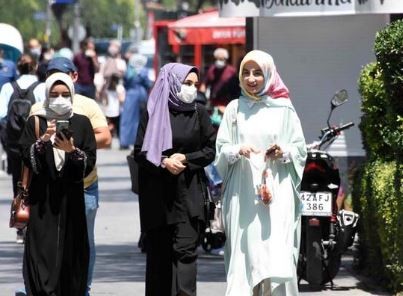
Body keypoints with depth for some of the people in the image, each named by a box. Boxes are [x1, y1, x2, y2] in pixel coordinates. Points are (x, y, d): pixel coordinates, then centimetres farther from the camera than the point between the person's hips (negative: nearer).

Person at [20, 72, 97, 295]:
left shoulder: (82, 123, 7)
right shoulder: (35, 122, 6)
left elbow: (90, 162, 1)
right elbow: (27, 157, -3)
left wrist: (72, 150, -16)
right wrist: (43, 139, -17)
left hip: (71, 197, 1)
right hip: (42, 198, -1)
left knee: (71, 254, -2)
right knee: (42, 253, -8)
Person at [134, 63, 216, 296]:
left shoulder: (199, 113, 6)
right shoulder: (153, 113, 3)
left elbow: (210, 150, 6)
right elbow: (140, 152, 2)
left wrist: (185, 159, -10)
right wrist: (163, 162, -14)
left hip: (189, 192, 0)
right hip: (157, 193, 0)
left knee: (185, 249, -10)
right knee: (158, 251, 4)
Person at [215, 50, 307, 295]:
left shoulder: (283, 109, 6)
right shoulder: (235, 109, 10)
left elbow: (300, 148, 8)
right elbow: (221, 150, 8)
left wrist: (284, 151, -12)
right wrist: (237, 151, -12)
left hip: (277, 192, -1)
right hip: (243, 192, 1)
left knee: (277, 254, -10)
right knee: (244, 250, -2)